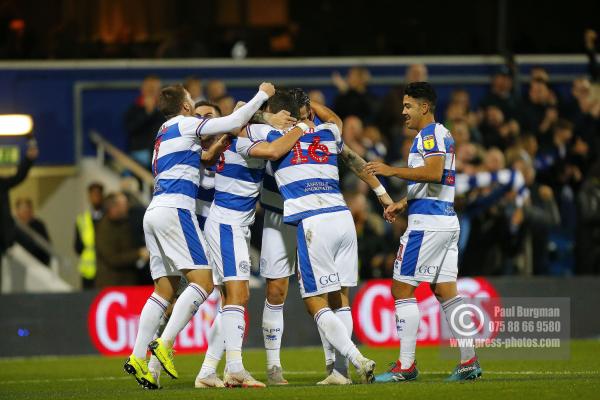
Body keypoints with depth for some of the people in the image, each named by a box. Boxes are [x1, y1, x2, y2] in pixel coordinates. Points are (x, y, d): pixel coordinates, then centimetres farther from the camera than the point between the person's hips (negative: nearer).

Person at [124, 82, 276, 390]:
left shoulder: (164, 134, 26)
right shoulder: (185, 125, 1)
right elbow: (234, 122, -4)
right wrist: (262, 95, 7)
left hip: (155, 211, 9)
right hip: (174, 209, -9)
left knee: (165, 289, 8)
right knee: (203, 281, -12)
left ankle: (138, 357, 0)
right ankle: (164, 345, -22)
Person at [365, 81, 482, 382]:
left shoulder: (430, 134, -10)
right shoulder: (444, 135, 21)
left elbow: (433, 172, -25)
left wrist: (391, 171, -22)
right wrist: (403, 203, 20)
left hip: (428, 222, -10)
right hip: (447, 220, 10)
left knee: (401, 288, -6)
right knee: (445, 291, 9)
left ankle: (406, 365, -7)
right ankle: (469, 361, 5)